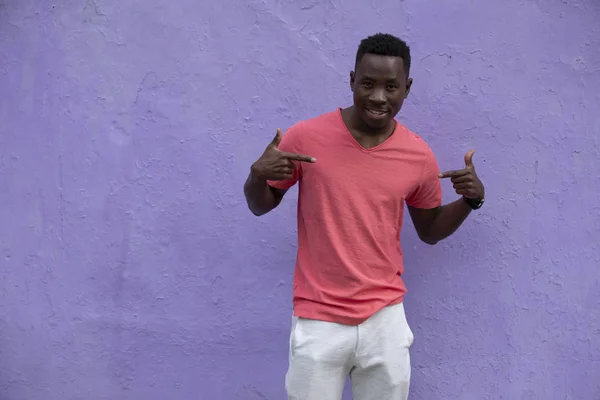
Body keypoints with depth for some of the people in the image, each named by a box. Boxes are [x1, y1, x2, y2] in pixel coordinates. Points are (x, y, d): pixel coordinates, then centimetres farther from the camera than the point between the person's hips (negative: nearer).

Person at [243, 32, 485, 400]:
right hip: (319, 320, -2)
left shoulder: (419, 156, -1)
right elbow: (260, 206, 3)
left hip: (386, 317, 2)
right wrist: (258, 175, -19)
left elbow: (430, 231, 14)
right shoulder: (306, 137, -9)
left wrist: (471, 200, -4)